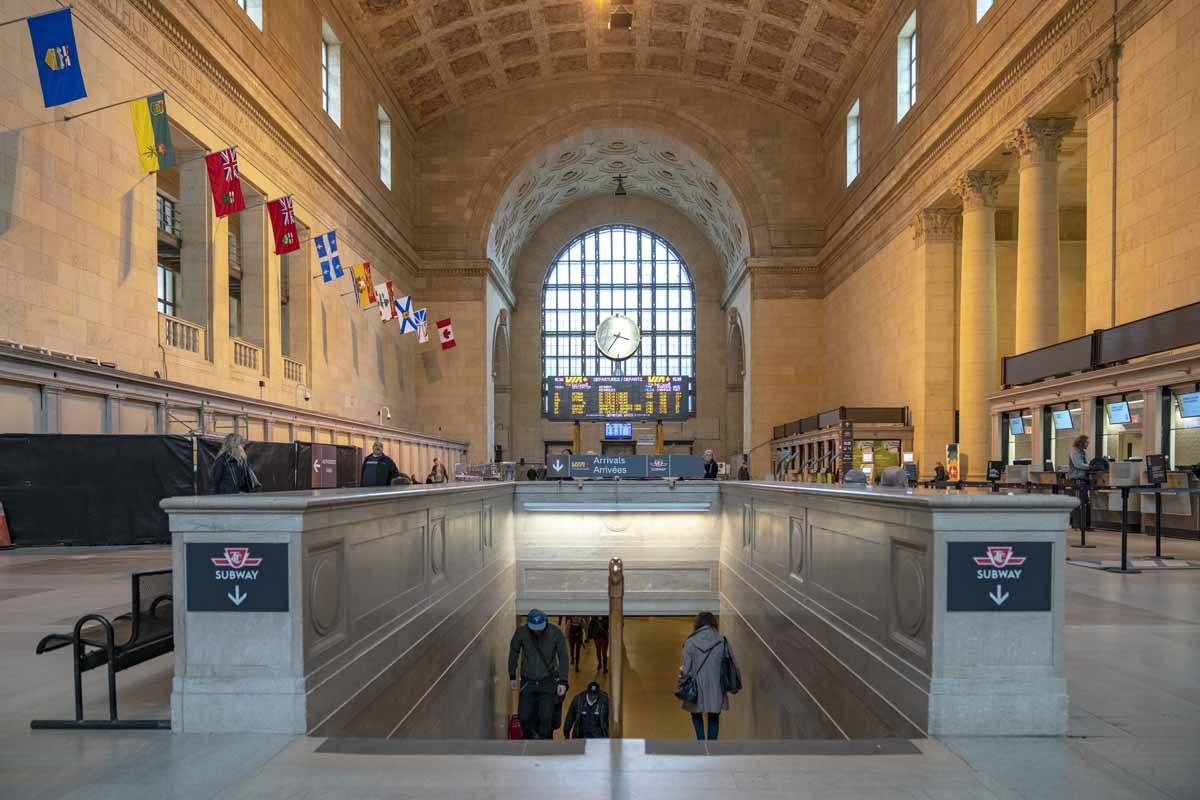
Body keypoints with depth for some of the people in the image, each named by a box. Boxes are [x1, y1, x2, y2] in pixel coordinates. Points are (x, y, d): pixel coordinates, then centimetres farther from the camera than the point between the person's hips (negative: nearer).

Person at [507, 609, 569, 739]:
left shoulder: (555, 633, -15)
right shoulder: (521, 632, -12)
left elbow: (563, 657, -6)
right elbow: (513, 652, 5)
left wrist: (563, 681, -10)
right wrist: (512, 676, 9)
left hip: (548, 682, -1)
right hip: (527, 682, 1)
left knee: (546, 718, -7)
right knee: (524, 717, 0)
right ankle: (532, 738, 28)